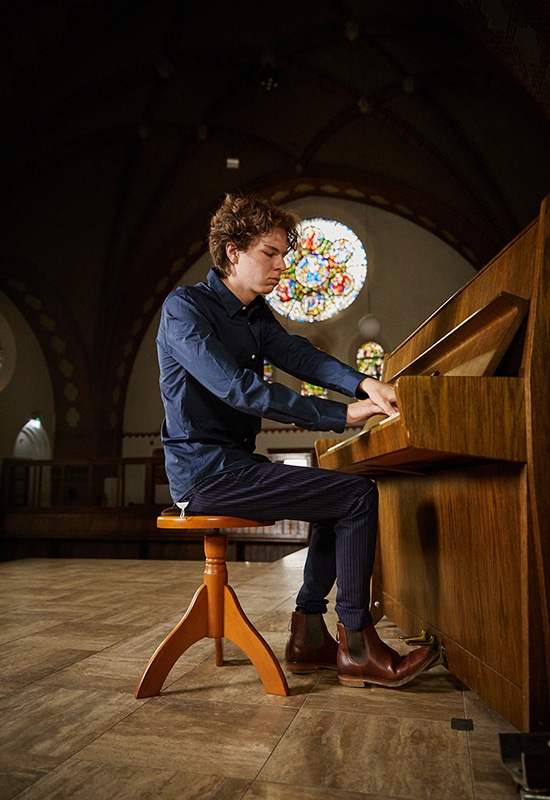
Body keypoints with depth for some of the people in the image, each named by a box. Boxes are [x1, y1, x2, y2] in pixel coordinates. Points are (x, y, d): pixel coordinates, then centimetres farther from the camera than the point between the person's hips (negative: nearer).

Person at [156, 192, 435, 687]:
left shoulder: (256, 314, 15)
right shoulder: (185, 308, -12)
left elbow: (300, 356, -2)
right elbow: (239, 388, -25)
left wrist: (364, 384, -22)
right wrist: (342, 414, -26)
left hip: (233, 461, 10)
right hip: (204, 470, -9)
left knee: (341, 494, 16)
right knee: (358, 496, -13)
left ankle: (308, 637, 16)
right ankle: (356, 649, 1)